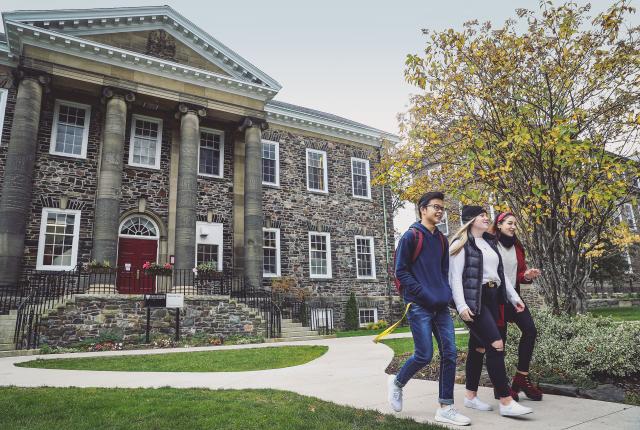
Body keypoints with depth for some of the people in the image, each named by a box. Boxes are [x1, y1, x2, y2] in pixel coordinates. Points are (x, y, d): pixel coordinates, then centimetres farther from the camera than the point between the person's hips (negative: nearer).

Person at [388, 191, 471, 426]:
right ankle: (397, 382, 22)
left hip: (441, 307, 7)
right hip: (419, 306, -7)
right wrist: (425, 294, -14)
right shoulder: (411, 236, -5)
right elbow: (401, 271, -8)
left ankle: (445, 408, 12)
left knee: (450, 354, 2)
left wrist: (446, 293, 5)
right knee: (424, 355, -6)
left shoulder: (442, 240, 16)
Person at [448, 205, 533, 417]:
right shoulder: (462, 243, -4)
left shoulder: (490, 242, 20)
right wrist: (461, 305, -20)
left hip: (492, 299, 8)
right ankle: (506, 402, -7)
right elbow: (455, 277, -11)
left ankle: (470, 396, 20)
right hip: (473, 300, -8)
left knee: (478, 347, 10)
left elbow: (500, 273, 23)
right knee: (496, 344, -13)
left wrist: (514, 298, 18)